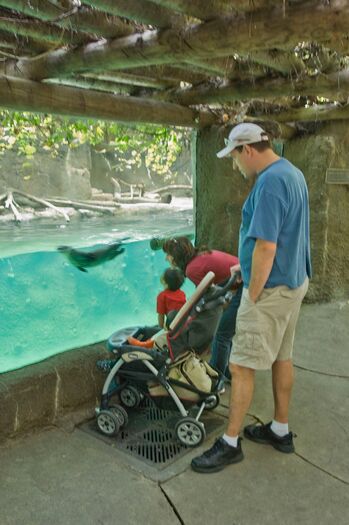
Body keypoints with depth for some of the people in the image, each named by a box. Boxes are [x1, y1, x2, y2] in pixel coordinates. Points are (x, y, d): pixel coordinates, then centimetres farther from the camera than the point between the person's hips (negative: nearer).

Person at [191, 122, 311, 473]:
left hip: (271, 288, -10)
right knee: (282, 358, 18)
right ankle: (280, 430, 33)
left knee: (241, 366, -1)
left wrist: (252, 296, -17)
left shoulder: (269, 182, -21)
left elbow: (266, 247, -27)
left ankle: (230, 443, 12)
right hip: (294, 282, 10)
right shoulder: (294, 174, 10)